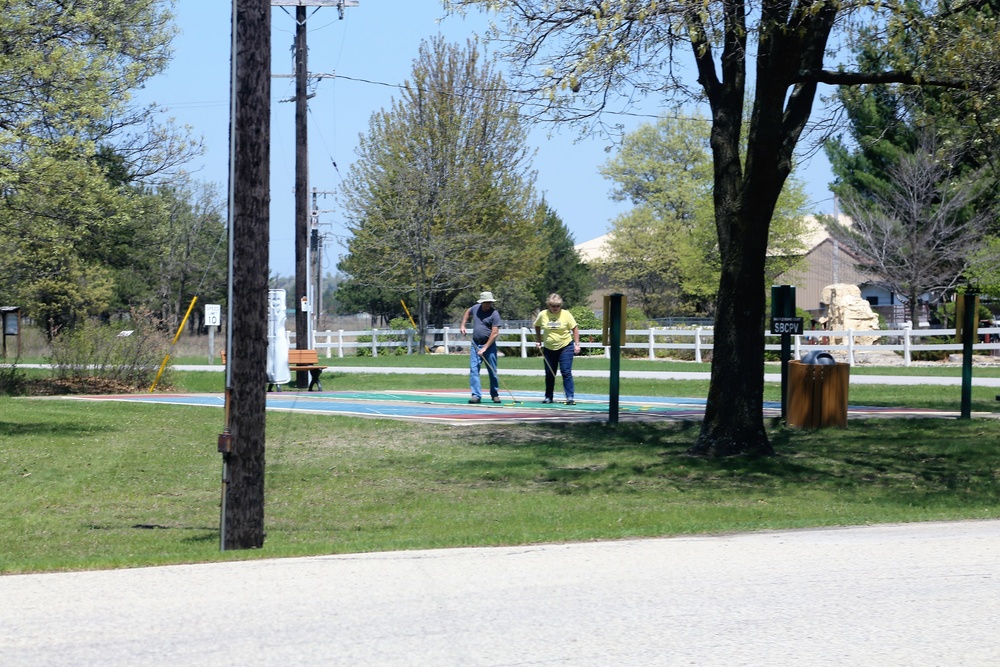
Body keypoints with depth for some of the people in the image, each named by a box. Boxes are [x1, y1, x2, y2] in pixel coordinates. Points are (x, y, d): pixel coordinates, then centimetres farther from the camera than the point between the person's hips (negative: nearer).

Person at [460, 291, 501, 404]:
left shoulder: (494, 314, -12)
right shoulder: (476, 308, 3)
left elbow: (495, 333, -17)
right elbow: (468, 312, 29)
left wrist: (484, 348, -21)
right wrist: (462, 325, 18)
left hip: (489, 345, -4)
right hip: (475, 344, 4)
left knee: (492, 371, 4)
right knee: (473, 370, -7)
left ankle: (495, 395, 19)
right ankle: (476, 395, -8)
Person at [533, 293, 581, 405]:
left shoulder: (566, 315, -8)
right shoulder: (543, 315, -3)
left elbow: (575, 328, -2)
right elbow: (537, 327, 15)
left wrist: (577, 344, -7)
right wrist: (538, 340, 9)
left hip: (565, 347, -3)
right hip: (549, 348, 3)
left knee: (566, 372, -8)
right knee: (549, 374, 8)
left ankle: (570, 397, -8)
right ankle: (548, 397, 20)